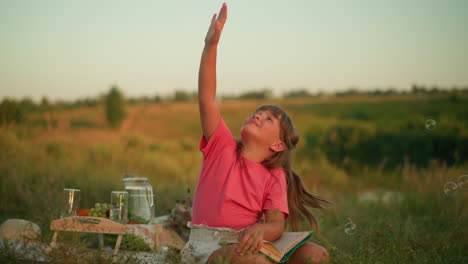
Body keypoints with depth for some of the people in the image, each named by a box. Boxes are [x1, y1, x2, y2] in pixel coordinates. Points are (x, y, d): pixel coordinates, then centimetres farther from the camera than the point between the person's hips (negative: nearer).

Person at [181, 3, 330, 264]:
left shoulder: (274, 176, 10)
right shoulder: (222, 147, 7)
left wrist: (260, 230, -28)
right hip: (208, 242, -3)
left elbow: (276, 224, -2)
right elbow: (207, 98, -4)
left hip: (248, 241, 3)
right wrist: (211, 45, -12)